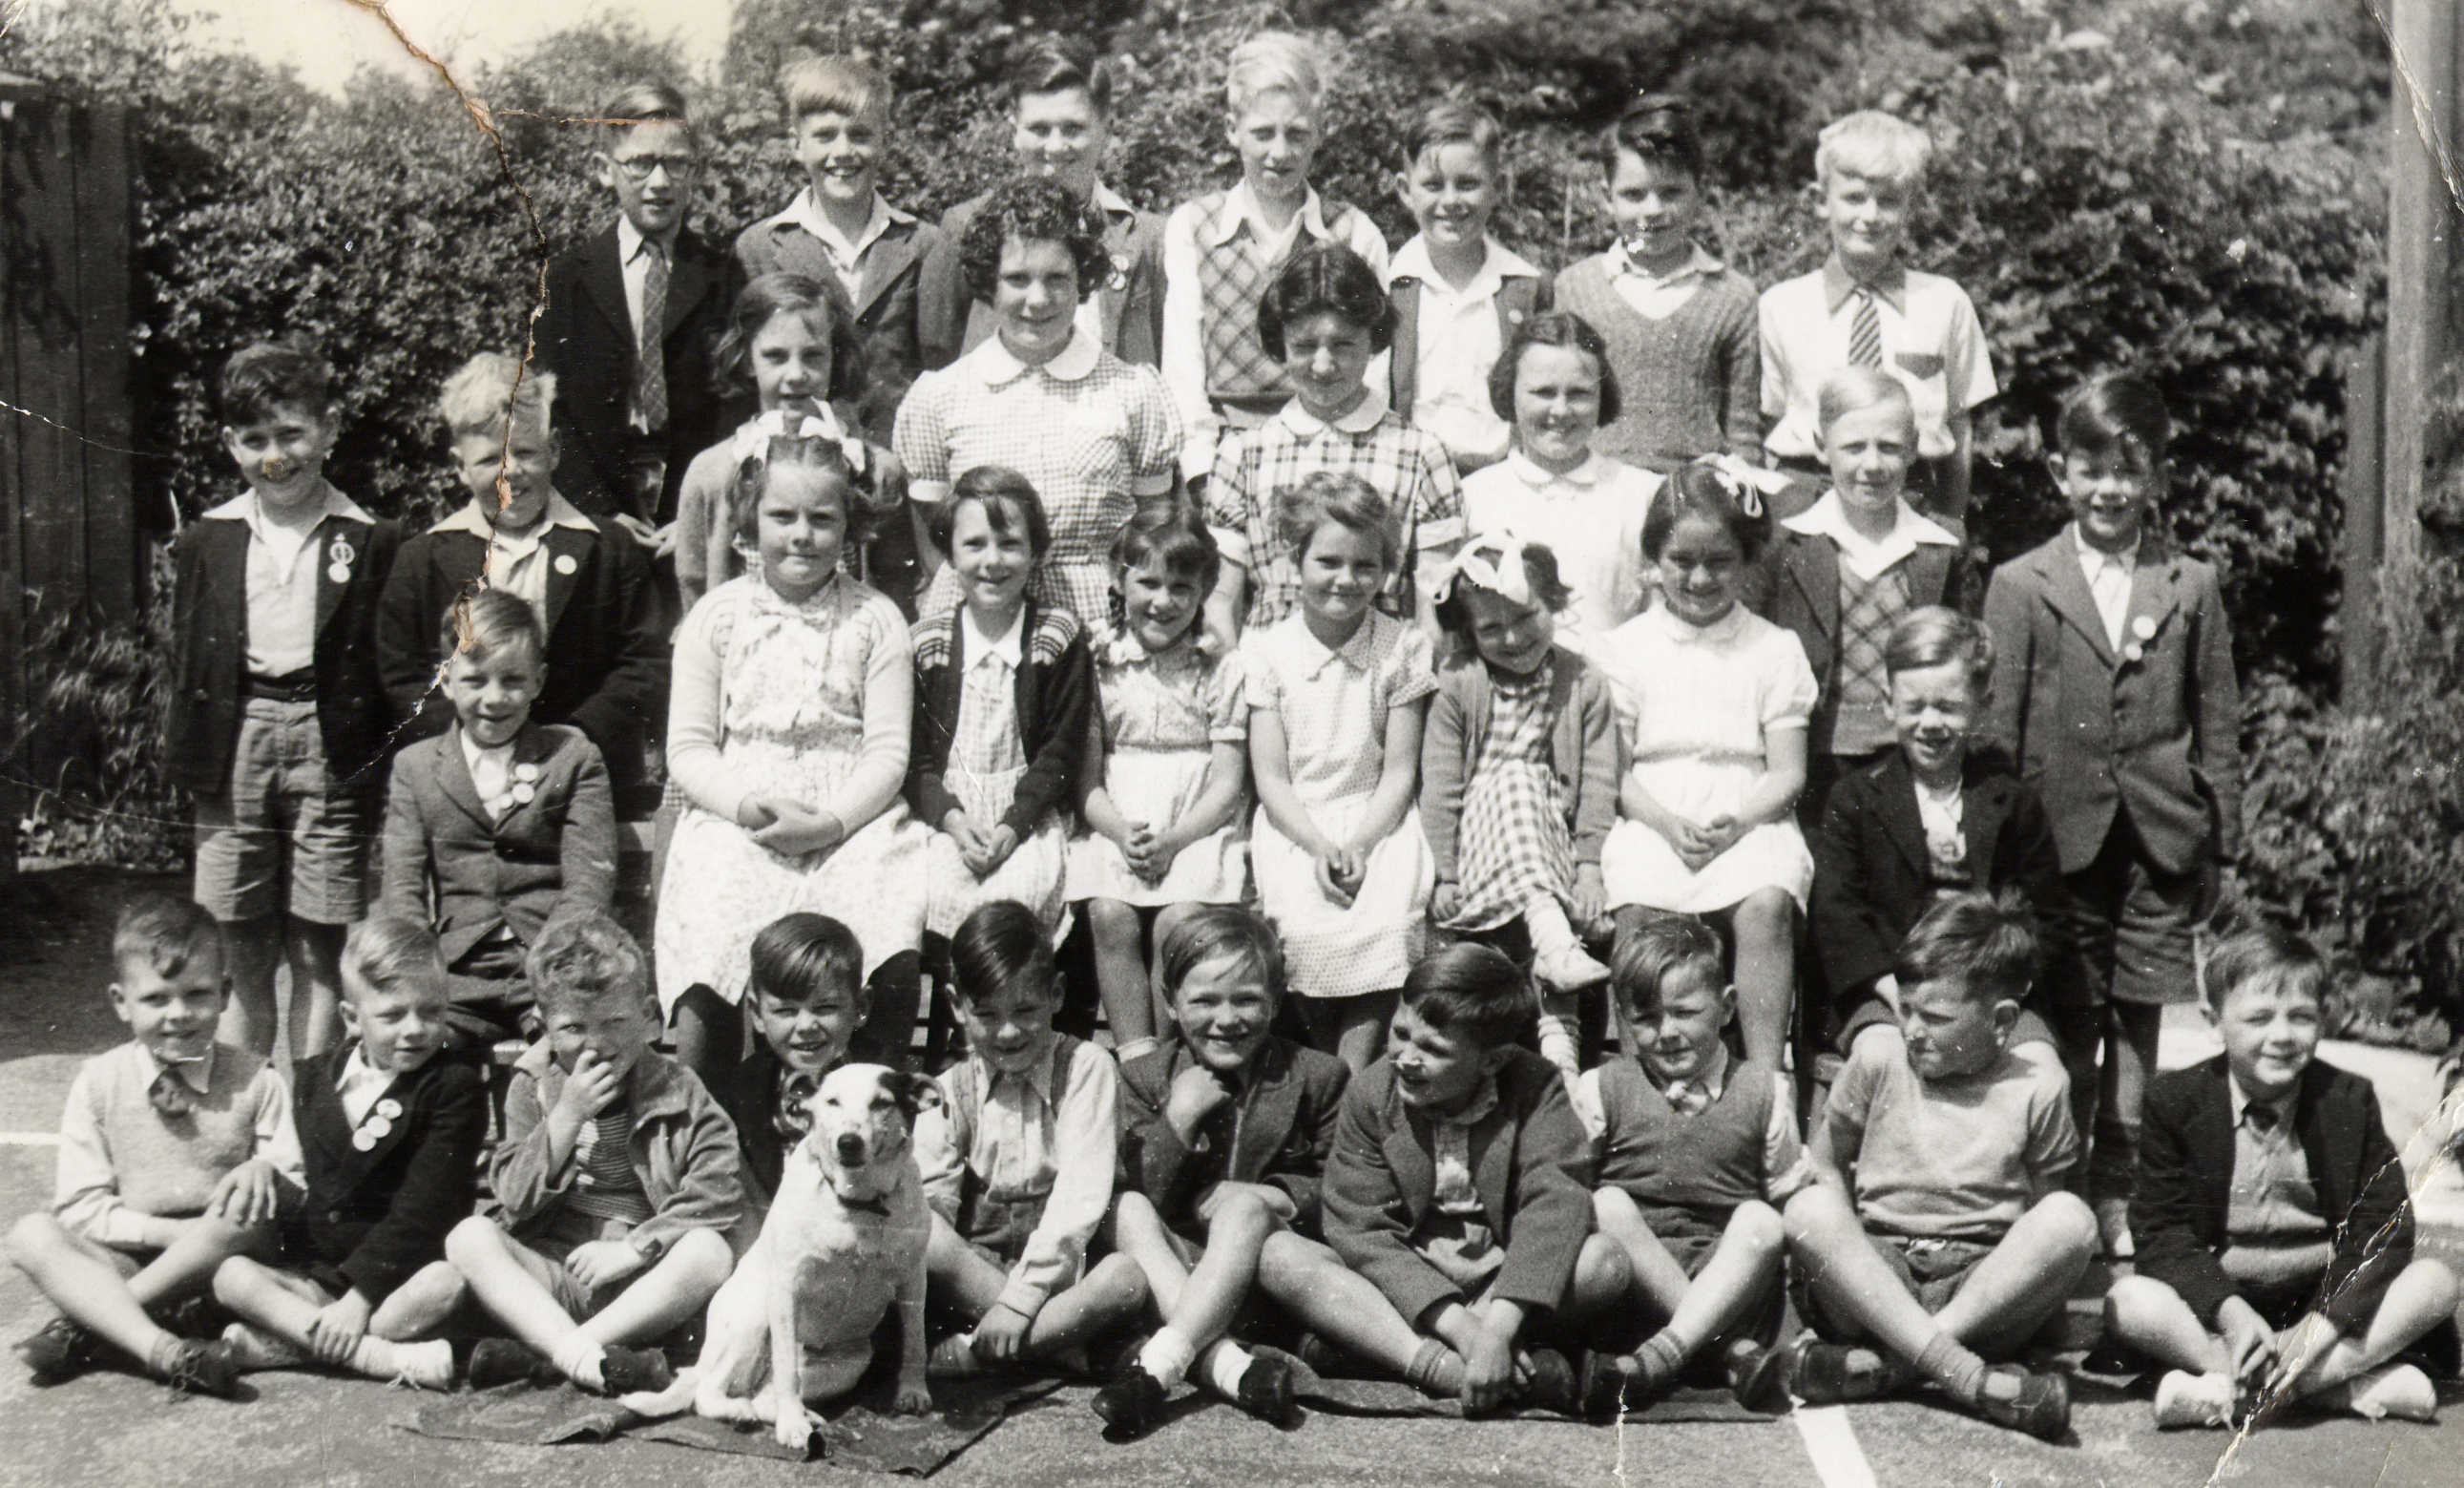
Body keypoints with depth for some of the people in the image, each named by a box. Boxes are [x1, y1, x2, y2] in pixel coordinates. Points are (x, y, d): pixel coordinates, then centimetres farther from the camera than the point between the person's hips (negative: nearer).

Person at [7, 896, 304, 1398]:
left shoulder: (255, 1082, 3)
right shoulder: (98, 1083, 4)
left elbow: (298, 1191, 3)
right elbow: (81, 1206, -1)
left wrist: (265, 1171, -21)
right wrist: (172, 1232, -16)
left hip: (214, 1266, -1)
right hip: (127, 1262, 1)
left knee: (250, 1212, -32)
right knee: (31, 1235, -24)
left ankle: (84, 1325, -25)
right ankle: (160, 1349, -42)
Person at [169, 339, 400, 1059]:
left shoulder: (371, 542, 0)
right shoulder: (206, 542, 9)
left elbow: (391, 667, 0)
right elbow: (187, 660, 10)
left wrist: (378, 765, -8)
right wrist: (190, 752, 0)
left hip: (330, 747, -2)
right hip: (235, 746, 2)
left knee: (317, 958, 3)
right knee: (241, 959, 6)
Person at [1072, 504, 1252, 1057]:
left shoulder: (1222, 670, 6)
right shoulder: (1098, 666, 9)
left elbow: (1227, 783, 1)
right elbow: (1086, 778, 7)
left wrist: (1172, 839, -15)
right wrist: (1122, 832, -14)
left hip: (1197, 831, -1)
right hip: (1113, 829, 1)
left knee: (1179, 919, -27)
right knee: (1110, 916, -26)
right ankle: (1133, 1056, -20)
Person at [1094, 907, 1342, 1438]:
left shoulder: (1316, 1076, 8)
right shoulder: (1142, 1079, 9)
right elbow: (1136, 1194, 0)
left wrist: (1279, 1198, -10)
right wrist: (1177, 1120, -12)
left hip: (1276, 1274, -1)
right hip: (1177, 1272, 2)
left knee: (1245, 1206, -32)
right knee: (1127, 1209, -27)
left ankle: (1160, 1362, -47)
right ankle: (1225, 1365, -45)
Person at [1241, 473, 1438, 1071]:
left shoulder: (1402, 648, 5)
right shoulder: (1267, 650, 4)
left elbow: (1400, 771, 2)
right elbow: (1270, 777, 1)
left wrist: (1360, 844, -14)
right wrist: (1318, 846, -15)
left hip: (1378, 819, 0)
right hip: (1294, 825, 0)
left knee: (1391, 923, -26)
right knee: (1306, 925, -25)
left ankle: (1355, 1078, -21)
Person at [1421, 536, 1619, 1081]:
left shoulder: (1583, 684, 2)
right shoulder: (1457, 684, -1)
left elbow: (1599, 782, -1)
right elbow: (1440, 783, -4)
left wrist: (1589, 866, -11)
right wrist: (1445, 874, -10)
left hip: (1554, 840, 2)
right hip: (1480, 842, -1)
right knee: (1515, 780, -31)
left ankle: (1558, 1036, -37)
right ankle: (1555, 941, -43)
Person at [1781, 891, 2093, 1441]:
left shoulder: (2033, 1095, 5)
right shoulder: (1877, 1059, 7)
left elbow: (2043, 1206, 12)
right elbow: (1825, 1164, 14)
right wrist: (1843, 1250, -2)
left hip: (1987, 1292, 0)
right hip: (1874, 1278, 0)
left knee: (2071, 1218, -28)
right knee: (1809, 1207, -29)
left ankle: (1882, 1364, -34)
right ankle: (1966, 1376, -41)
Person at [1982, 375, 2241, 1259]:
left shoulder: (2192, 588, 7)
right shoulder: (2019, 586, 3)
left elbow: (2219, 728, 9)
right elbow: (1998, 728, 2)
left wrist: (2223, 846, 7)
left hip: (2160, 838, 1)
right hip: (2060, 834, -1)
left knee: (2137, 1018, 7)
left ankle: (2117, 1193, 17)